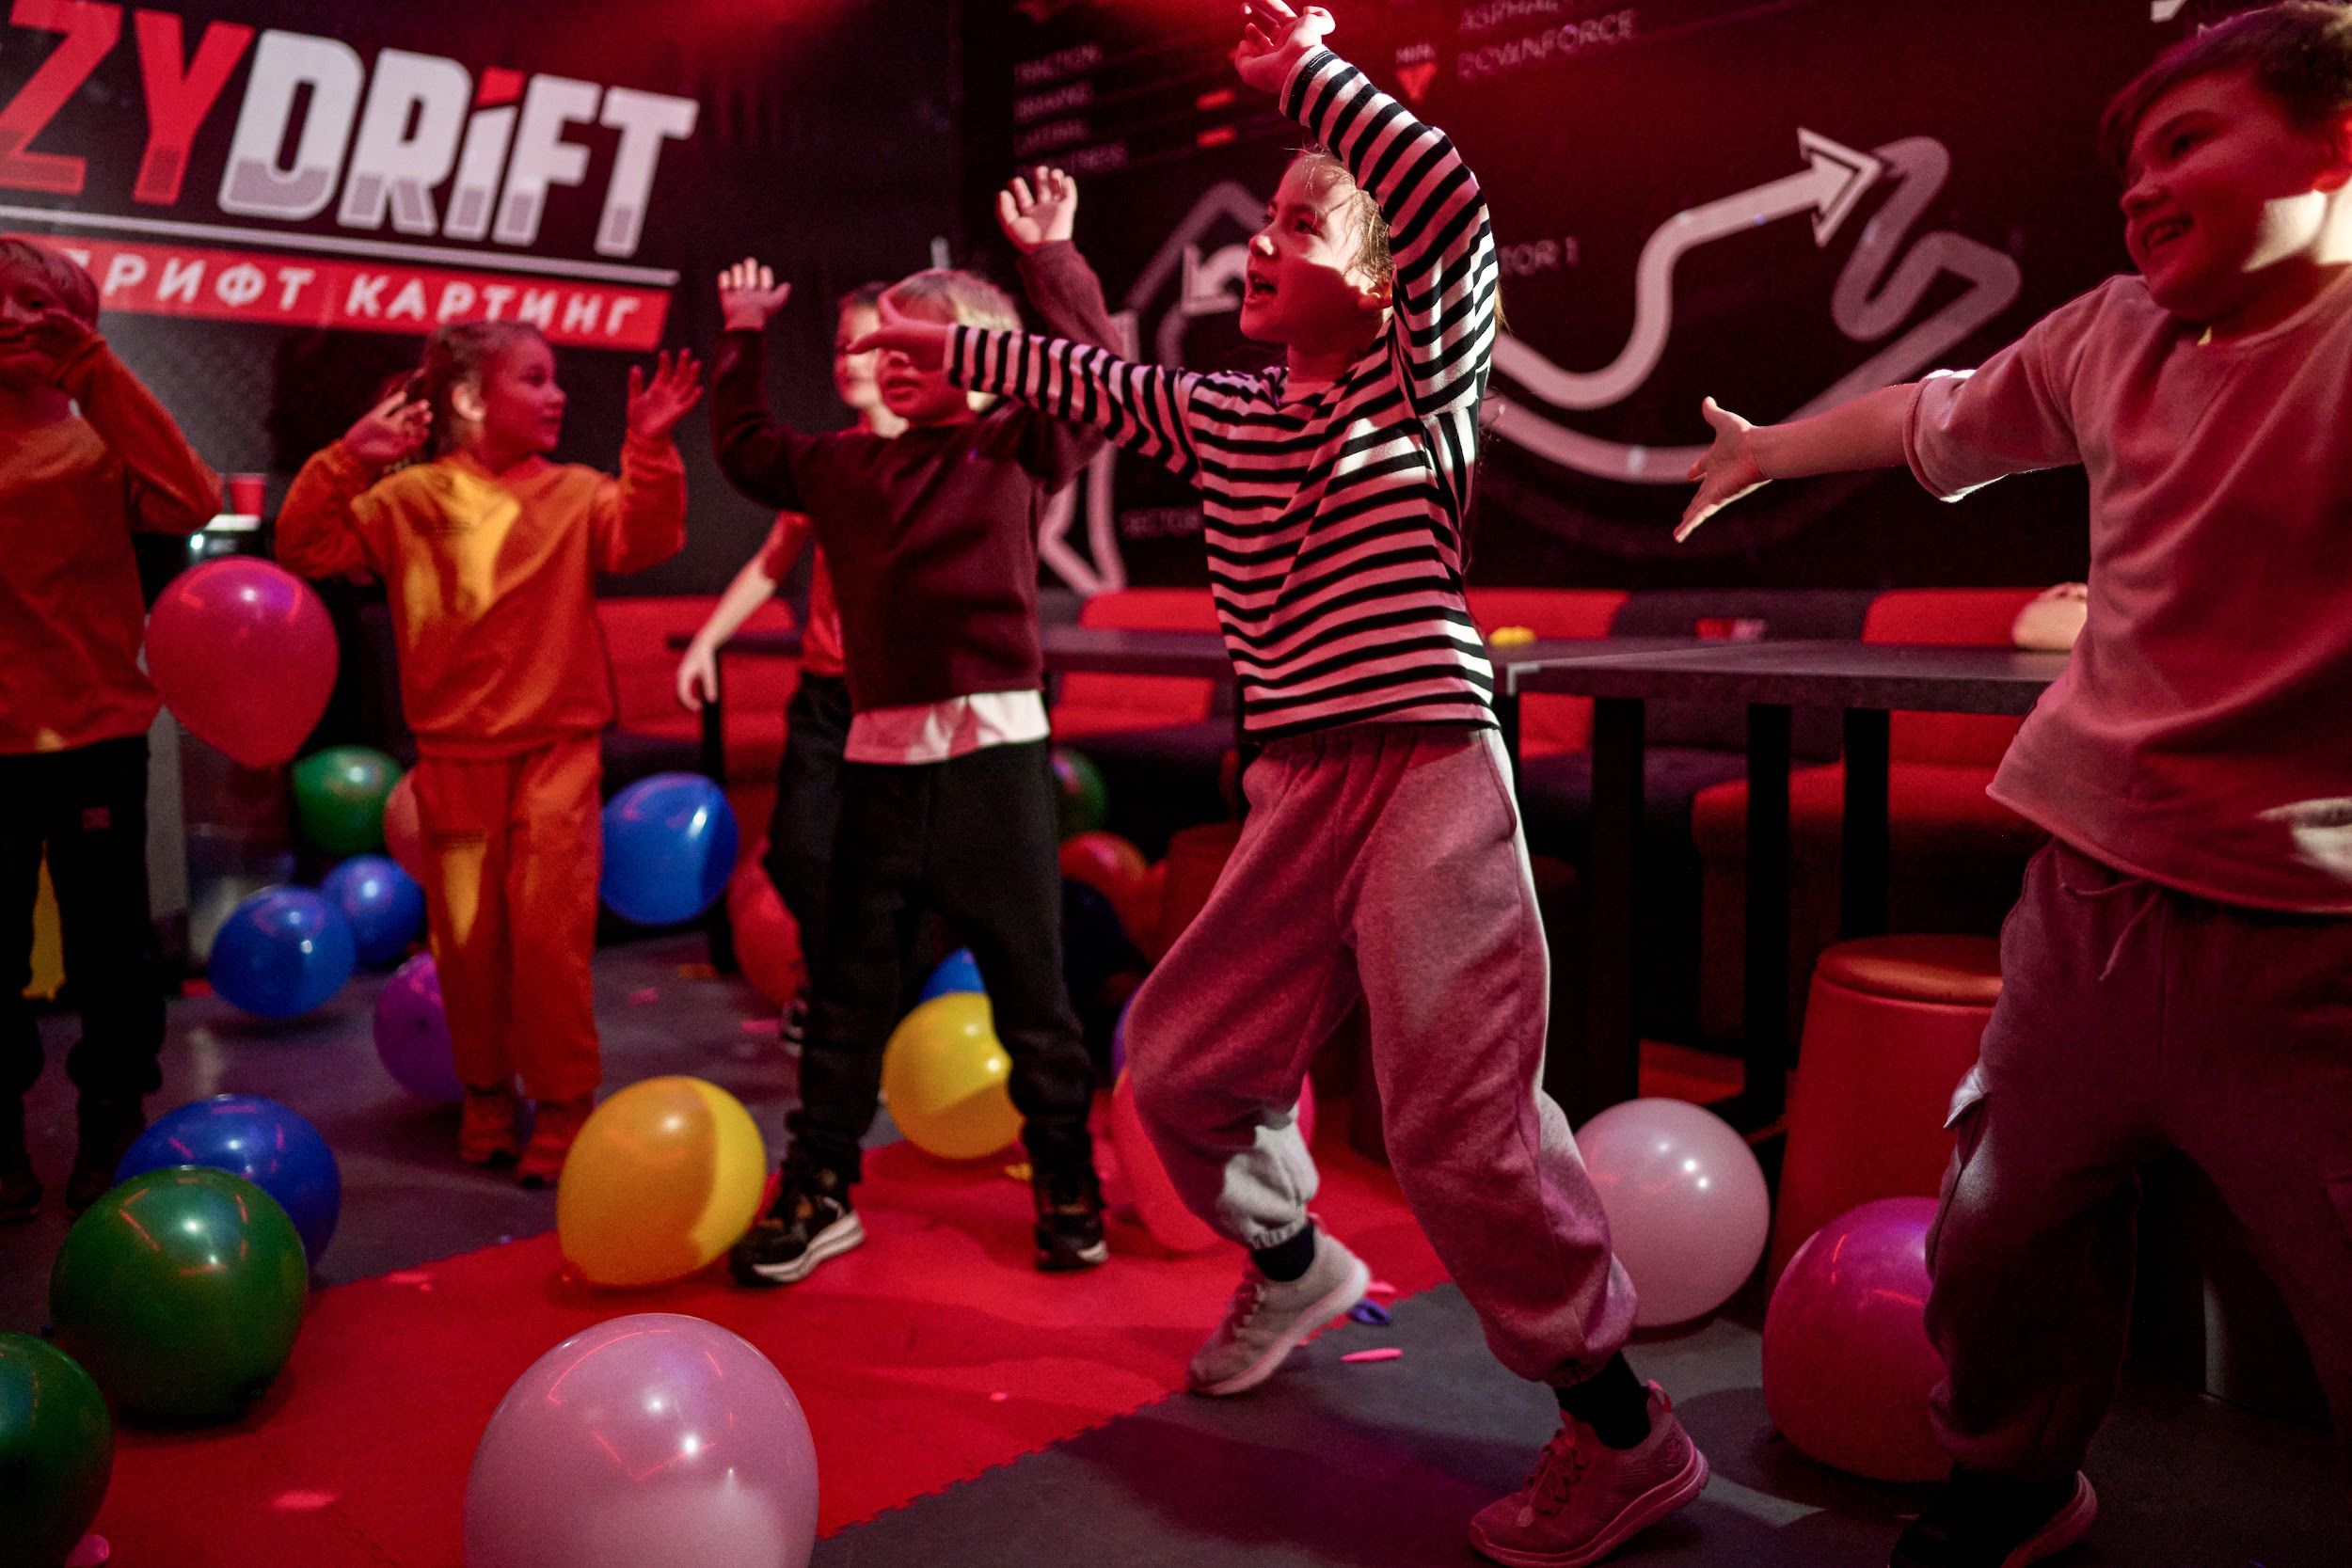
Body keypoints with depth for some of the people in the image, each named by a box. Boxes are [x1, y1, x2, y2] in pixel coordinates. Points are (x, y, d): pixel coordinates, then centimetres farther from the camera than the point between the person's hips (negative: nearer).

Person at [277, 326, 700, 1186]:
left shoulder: (574, 494, 1)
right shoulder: (411, 498, 2)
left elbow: (645, 537, -17)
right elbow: (307, 548, -4)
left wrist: (649, 450, -30)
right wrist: (347, 461, -16)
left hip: (556, 751, -1)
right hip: (454, 754, 2)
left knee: (549, 930, -4)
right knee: (466, 936, 9)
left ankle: (564, 1104, 10)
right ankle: (485, 1093, 26)